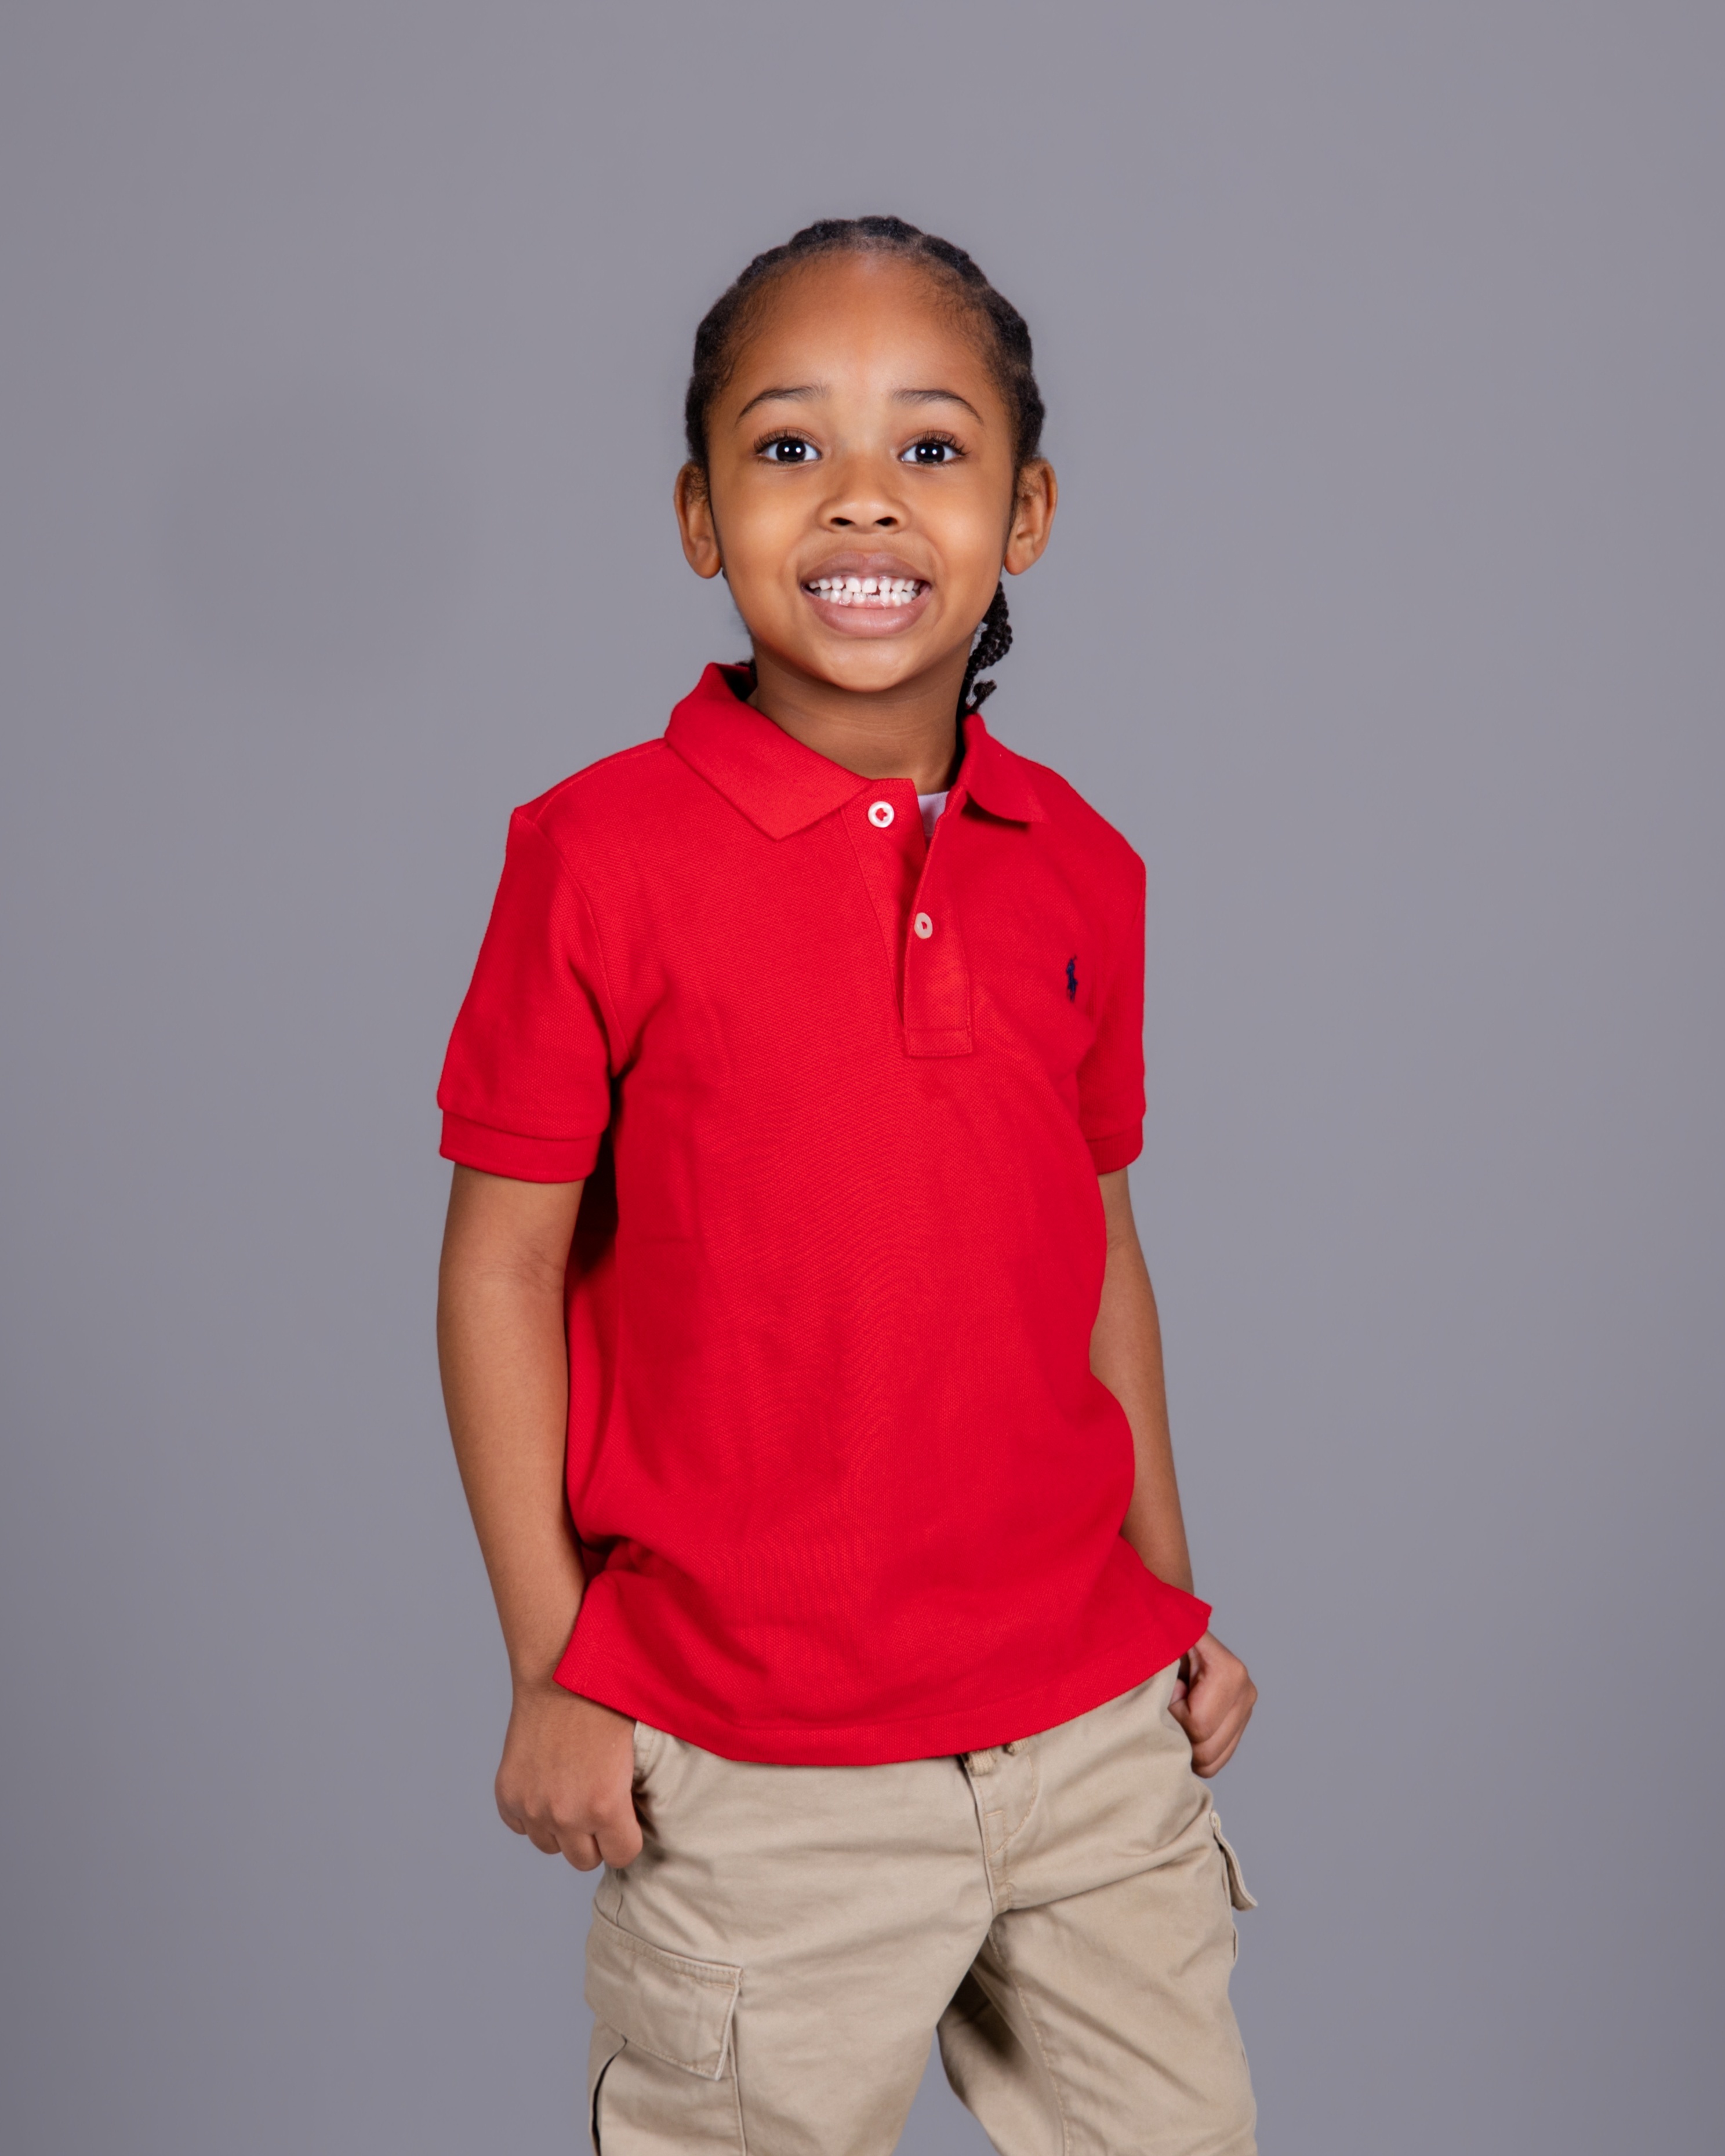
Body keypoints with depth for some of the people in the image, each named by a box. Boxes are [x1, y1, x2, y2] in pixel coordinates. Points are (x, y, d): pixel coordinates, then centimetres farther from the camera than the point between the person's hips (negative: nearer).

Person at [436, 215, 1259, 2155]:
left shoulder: (1078, 868, 3)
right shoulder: (602, 854, -11)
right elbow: (504, 1265, -7)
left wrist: (1172, 1597, 14)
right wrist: (551, 1672, -7)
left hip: (1099, 1731, 5)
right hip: (755, 1772, -4)